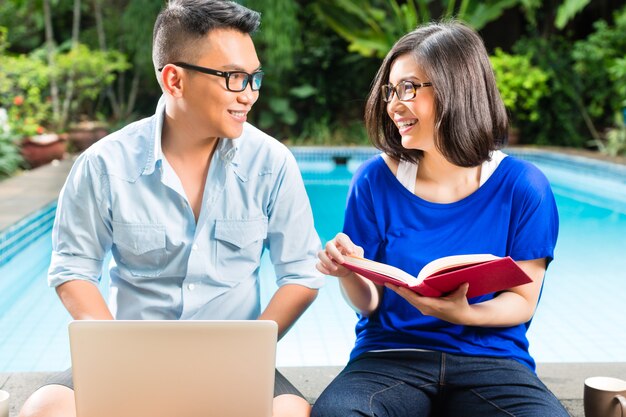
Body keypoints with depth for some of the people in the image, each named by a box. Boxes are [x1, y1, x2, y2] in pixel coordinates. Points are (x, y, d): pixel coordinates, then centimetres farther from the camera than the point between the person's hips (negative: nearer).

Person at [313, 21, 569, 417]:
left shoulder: (522, 186, -3)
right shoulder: (376, 180, 0)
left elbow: (523, 301, 1)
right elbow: (370, 303, 4)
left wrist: (464, 314, -20)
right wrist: (349, 274, -19)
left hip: (491, 358, 1)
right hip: (392, 355, 0)